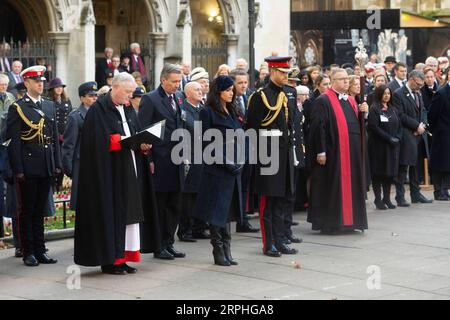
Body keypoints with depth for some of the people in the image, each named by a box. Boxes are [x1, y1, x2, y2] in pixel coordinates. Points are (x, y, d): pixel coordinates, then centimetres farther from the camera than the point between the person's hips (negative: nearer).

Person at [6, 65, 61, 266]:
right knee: (27, 211, 2)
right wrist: (18, 170, -13)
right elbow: (13, 142, -8)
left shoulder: (50, 106, 13)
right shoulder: (17, 108, -4)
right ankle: (28, 253, 8)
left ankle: (40, 251, 16)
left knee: (40, 210, 11)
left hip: (46, 167, 5)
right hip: (28, 168, -5)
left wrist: (57, 164, 8)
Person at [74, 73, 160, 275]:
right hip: (109, 172, -8)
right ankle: (109, 260, 1)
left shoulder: (128, 110, 15)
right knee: (111, 213, -5)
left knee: (130, 212, 6)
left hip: (130, 170, 8)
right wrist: (121, 140, -23)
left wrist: (143, 145, -4)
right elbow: (98, 141, -16)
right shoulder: (99, 110, -8)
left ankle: (123, 257, 11)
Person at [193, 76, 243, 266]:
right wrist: (226, 162, -15)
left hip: (233, 170, 7)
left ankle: (226, 251, 13)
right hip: (217, 169, -7)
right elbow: (207, 143, -11)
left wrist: (239, 161, 2)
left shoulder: (231, 112, 16)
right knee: (217, 210, -3)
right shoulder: (208, 112, -7)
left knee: (227, 210, 9)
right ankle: (219, 252, 3)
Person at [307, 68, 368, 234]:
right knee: (332, 187, -2)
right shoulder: (323, 101, -8)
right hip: (333, 151, -7)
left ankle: (349, 219, 19)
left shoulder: (351, 101, 16)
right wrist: (320, 151, -18)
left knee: (350, 185, 11)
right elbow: (318, 126, -13)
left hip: (352, 152, 8)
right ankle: (330, 222, 6)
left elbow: (358, 124, 19)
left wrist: (363, 113, -2)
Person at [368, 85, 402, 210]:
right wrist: (389, 138, -16)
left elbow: (399, 126, 13)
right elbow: (374, 127, -14)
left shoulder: (393, 109, 13)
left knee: (390, 172, 5)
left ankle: (387, 198, 12)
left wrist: (397, 138, -5)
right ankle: (378, 199, 4)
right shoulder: (374, 109, -6)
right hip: (378, 146, -5)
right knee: (378, 172, -1)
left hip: (392, 146, 5)